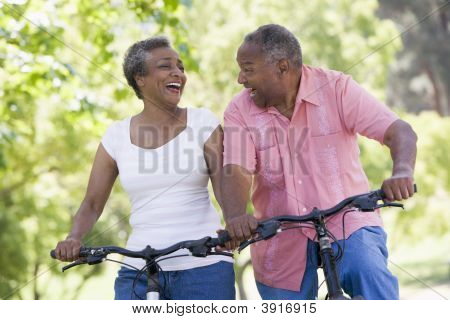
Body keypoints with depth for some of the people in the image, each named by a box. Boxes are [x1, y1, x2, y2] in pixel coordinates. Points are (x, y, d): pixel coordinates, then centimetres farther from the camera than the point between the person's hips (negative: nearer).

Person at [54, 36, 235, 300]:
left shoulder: (203, 122, 3)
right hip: (138, 271, 1)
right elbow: (92, 203, 10)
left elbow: (225, 189, -5)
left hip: (203, 266, -1)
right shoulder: (117, 135, 8)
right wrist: (74, 238, -12)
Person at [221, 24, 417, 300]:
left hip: (347, 224, -2)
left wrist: (402, 171, -40)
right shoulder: (240, 111, -4)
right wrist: (236, 218, -38)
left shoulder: (336, 88, -10)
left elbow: (400, 132, -18)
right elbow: (236, 172, -17)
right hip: (282, 242, 3)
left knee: (371, 275, -31)